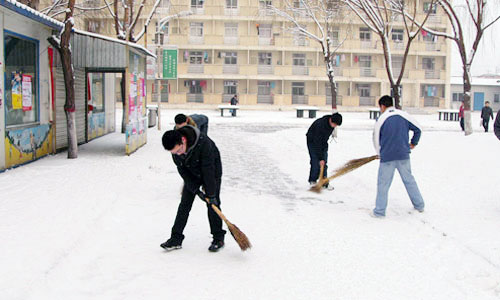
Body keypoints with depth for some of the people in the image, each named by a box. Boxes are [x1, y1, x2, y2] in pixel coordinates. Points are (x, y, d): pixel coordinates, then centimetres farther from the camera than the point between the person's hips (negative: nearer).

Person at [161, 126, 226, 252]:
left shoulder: (204, 142, -38)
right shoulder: (175, 148, -21)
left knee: (213, 204, -6)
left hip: (212, 172, -4)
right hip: (191, 174, 4)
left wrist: (211, 194, -27)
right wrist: (196, 190, -17)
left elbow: (209, 170, -32)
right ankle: (176, 239, 6)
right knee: (184, 204, 1)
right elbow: (182, 170, -12)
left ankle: (218, 238, 7)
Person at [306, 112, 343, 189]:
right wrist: (320, 158, -33)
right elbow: (317, 143, -34)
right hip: (313, 141, -6)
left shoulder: (332, 122, -15)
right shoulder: (320, 124, -37)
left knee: (324, 163, -1)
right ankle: (312, 181, 5)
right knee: (316, 162, -10)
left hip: (323, 141, 6)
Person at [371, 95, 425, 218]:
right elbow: (418, 129, 9)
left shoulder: (381, 119, -4)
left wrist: (381, 154, 20)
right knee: (409, 180, 17)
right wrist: (413, 143, 25)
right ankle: (419, 205, 28)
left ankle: (379, 211, 10)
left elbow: (376, 140, 4)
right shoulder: (404, 116, 2)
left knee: (383, 184, 5)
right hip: (403, 156, 3)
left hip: (387, 158, -3)